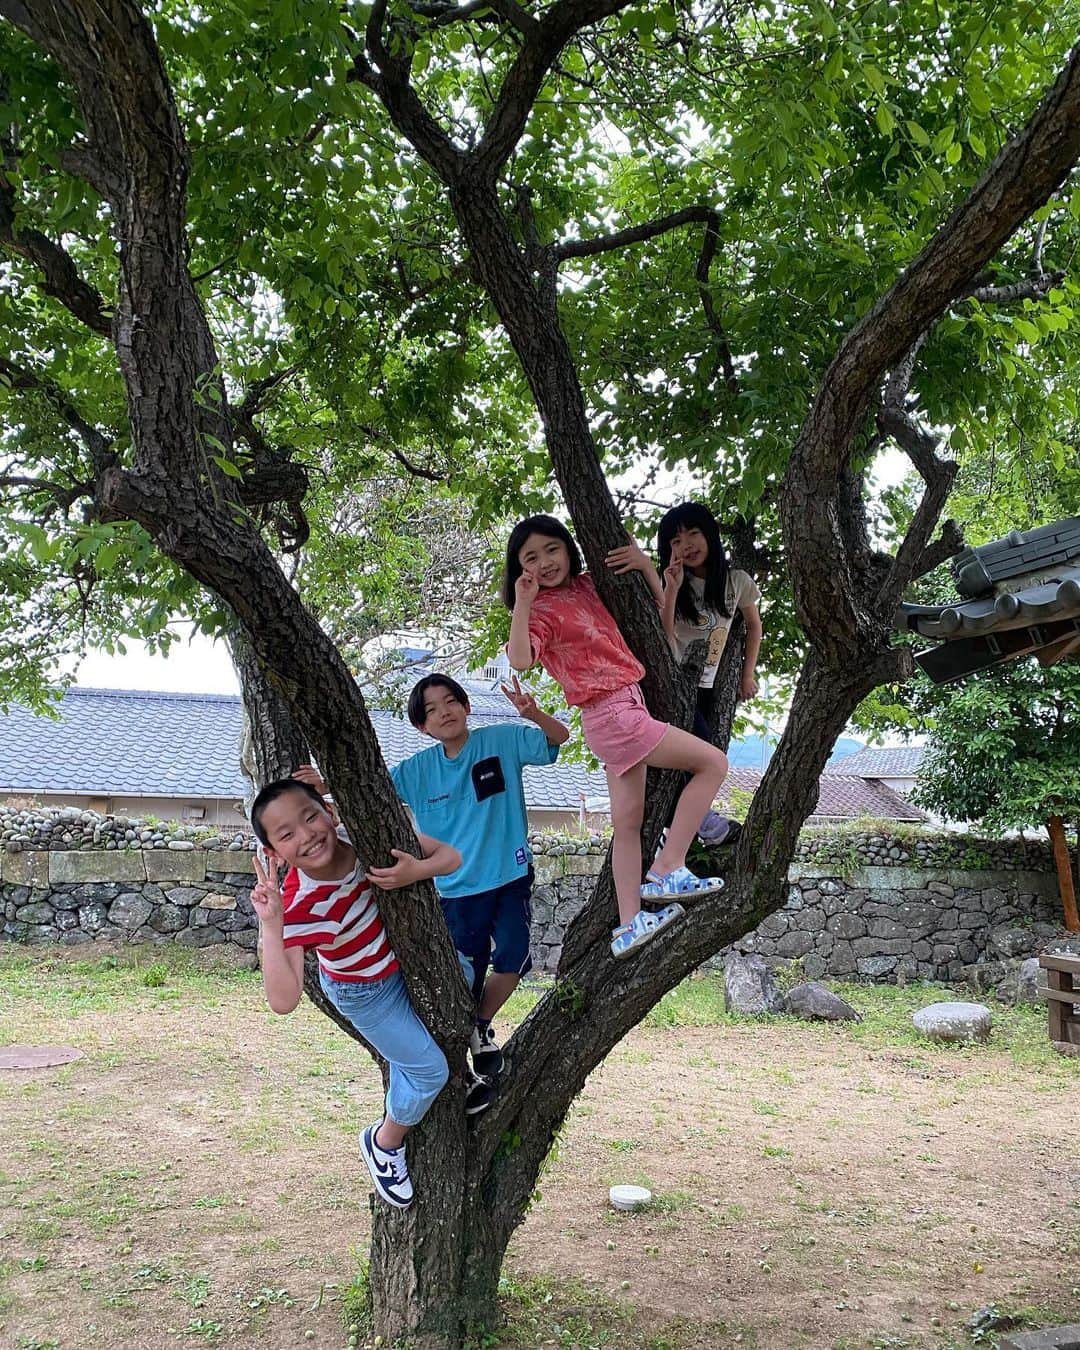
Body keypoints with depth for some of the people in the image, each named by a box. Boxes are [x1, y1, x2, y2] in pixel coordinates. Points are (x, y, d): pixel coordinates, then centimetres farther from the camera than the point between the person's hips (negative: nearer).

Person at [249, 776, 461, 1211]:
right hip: (366, 994, -5)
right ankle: (385, 1144, 29)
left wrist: (418, 870, -41)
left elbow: (451, 857, -20)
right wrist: (270, 925, -56)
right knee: (430, 1070, -1)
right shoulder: (300, 906, -40)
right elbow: (283, 1000, -49)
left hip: (406, 958, 5)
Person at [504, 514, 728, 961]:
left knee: (627, 823, 8)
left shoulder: (588, 587, 12)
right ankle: (667, 870, -8)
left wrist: (645, 566, 2)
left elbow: (660, 613, 17)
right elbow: (520, 660, -29)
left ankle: (630, 926, 13)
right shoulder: (541, 610, -8)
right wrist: (522, 603, -28)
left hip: (626, 707, 7)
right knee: (713, 762, -8)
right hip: (612, 712, -7)